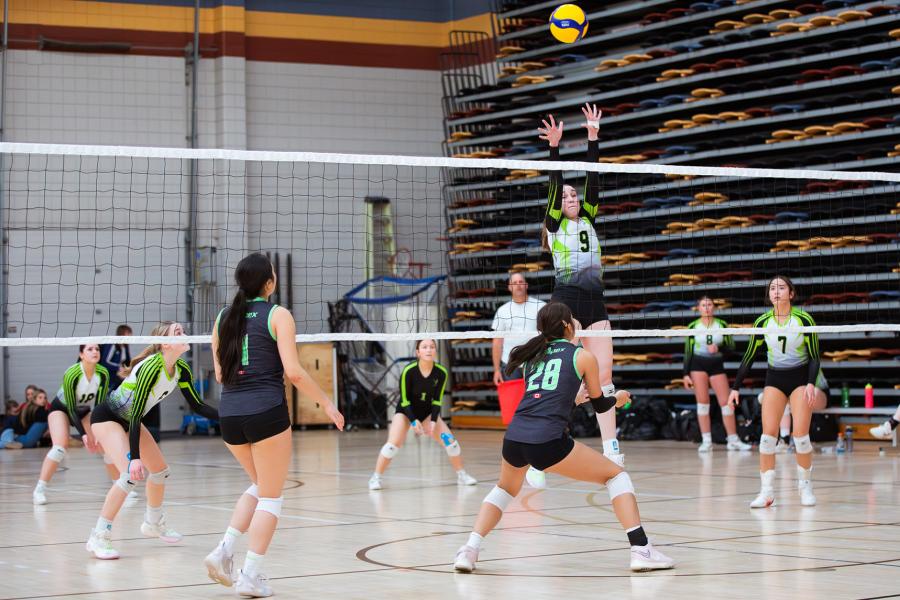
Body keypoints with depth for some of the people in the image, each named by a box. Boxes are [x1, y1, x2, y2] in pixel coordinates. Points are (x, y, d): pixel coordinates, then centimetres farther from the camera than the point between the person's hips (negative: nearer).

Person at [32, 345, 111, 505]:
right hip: (62, 408, -5)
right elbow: (71, 409, -26)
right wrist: (83, 434, -30)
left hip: (85, 410, 5)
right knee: (60, 446, -26)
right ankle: (39, 490, -20)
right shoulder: (71, 375, -32)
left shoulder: (103, 374, -21)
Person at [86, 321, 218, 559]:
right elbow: (136, 414, -33)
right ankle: (98, 538, -19)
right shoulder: (151, 367, -32)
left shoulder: (181, 369, -7)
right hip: (106, 417, -9)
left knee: (160, 470, 15)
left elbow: (196, 405, 3)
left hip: (129, 419, 9)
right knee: (131, 474, -24)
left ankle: (153, 523, 39)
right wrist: (134, 457, -37)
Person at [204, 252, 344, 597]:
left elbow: (220, 374, 14)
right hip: (267, 412, -6)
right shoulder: (278, 315, -4)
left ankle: (224, 551, 8)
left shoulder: (223, 318, 10)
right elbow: (293, 372, -10)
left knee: (259, 487, 24)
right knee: (271, 496, 6)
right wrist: (326, 403, 0)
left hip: (230, 414, 6)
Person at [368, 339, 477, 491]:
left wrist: (433, 421, -17)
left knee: (449, 439, -7)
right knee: (393, 444, -21)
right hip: (406, 411, -3)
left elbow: (437, 400, -7)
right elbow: (405, 400, -18)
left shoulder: (441, 373, -16)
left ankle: (461, 475, 12)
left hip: (427, 411, 3)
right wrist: (413, 421, -24)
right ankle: (375, 478, -7)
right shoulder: (408, 371, -25)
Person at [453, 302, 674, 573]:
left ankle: (470, 549, 14)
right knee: (616, 475, 12)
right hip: (547, 441, -5)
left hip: (514, 437, 5)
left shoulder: (534, 354, 23)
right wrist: (619, 398, 41)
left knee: (505, 489, 34)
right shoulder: (583, 356, 10)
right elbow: (600, 406, 19)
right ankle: (641, 549, -2)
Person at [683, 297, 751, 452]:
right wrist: (686, 374, -3)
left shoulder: (722, 325, 5)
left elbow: (731, 346, 3)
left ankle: (733, 440, 6)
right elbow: (687, 351, 2)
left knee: (726, 402, -2)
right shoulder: (693, 326, 2)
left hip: (717, 365, 1)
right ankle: (706, 441, 1)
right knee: (703, 402, -3)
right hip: (698, 365, -1)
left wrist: (719, 347, -17)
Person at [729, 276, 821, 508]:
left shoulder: (804, 319, -13)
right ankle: (766, 492, -6)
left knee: (800, 435, -10)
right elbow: (749, 357, 3)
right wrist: (736, 387, 0)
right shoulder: (763, 322, -5)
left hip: (800, 378, -2)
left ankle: (806, 487, 8)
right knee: (768, 434, -9)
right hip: (774, 379, 2)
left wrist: (811, 384, -22)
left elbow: (815, 357, -8)